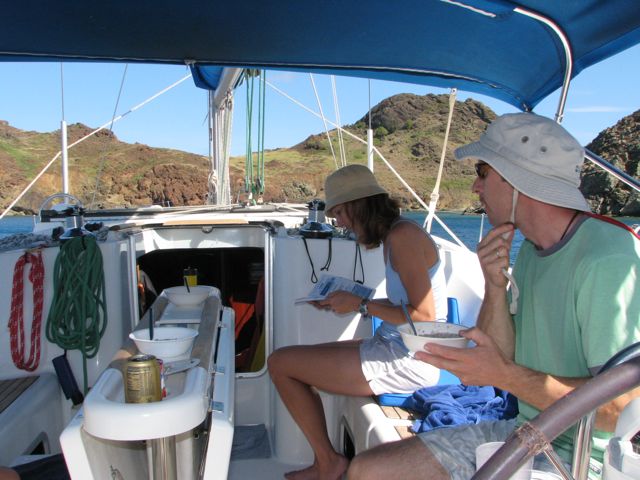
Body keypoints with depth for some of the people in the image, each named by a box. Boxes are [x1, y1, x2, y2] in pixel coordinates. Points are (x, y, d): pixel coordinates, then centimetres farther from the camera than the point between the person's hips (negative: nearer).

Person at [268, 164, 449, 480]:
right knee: (299, 362, 17)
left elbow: (424, 315, -21)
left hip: (407, 361, -11)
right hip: (394, 348, 11)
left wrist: (360, 305, -13)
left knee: (280, 363, -8)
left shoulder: (402, 235, -17)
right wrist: (348, 301, 8)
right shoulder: (393, 237, 12)